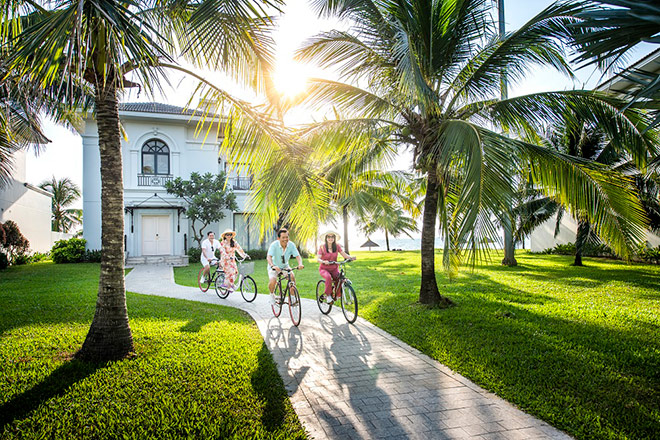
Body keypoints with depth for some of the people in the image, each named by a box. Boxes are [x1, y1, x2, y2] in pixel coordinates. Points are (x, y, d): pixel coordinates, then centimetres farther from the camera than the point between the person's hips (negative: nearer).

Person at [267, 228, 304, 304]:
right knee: (272, 281, -27)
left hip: (285, 266, 3)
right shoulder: (274, 245, -26)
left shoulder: (291, 245, -18)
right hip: (274, 267, -2)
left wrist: (300, 264, -43)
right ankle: (272, 294, 6)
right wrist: (273, 266, -56)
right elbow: (268, 257, -37)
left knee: (292, 276, -25)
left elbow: (297, 256, -22)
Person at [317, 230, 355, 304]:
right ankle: (327, 295, -17)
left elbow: (344, 254, -10)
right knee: (328, 277, -35)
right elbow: (318, 259, -19)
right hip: (324, 269, -3)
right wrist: (323, 262, -40)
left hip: (334, 268, 3)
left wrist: (351, 257, -30)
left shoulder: (337, 246, -2)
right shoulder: (322, 247, -10)